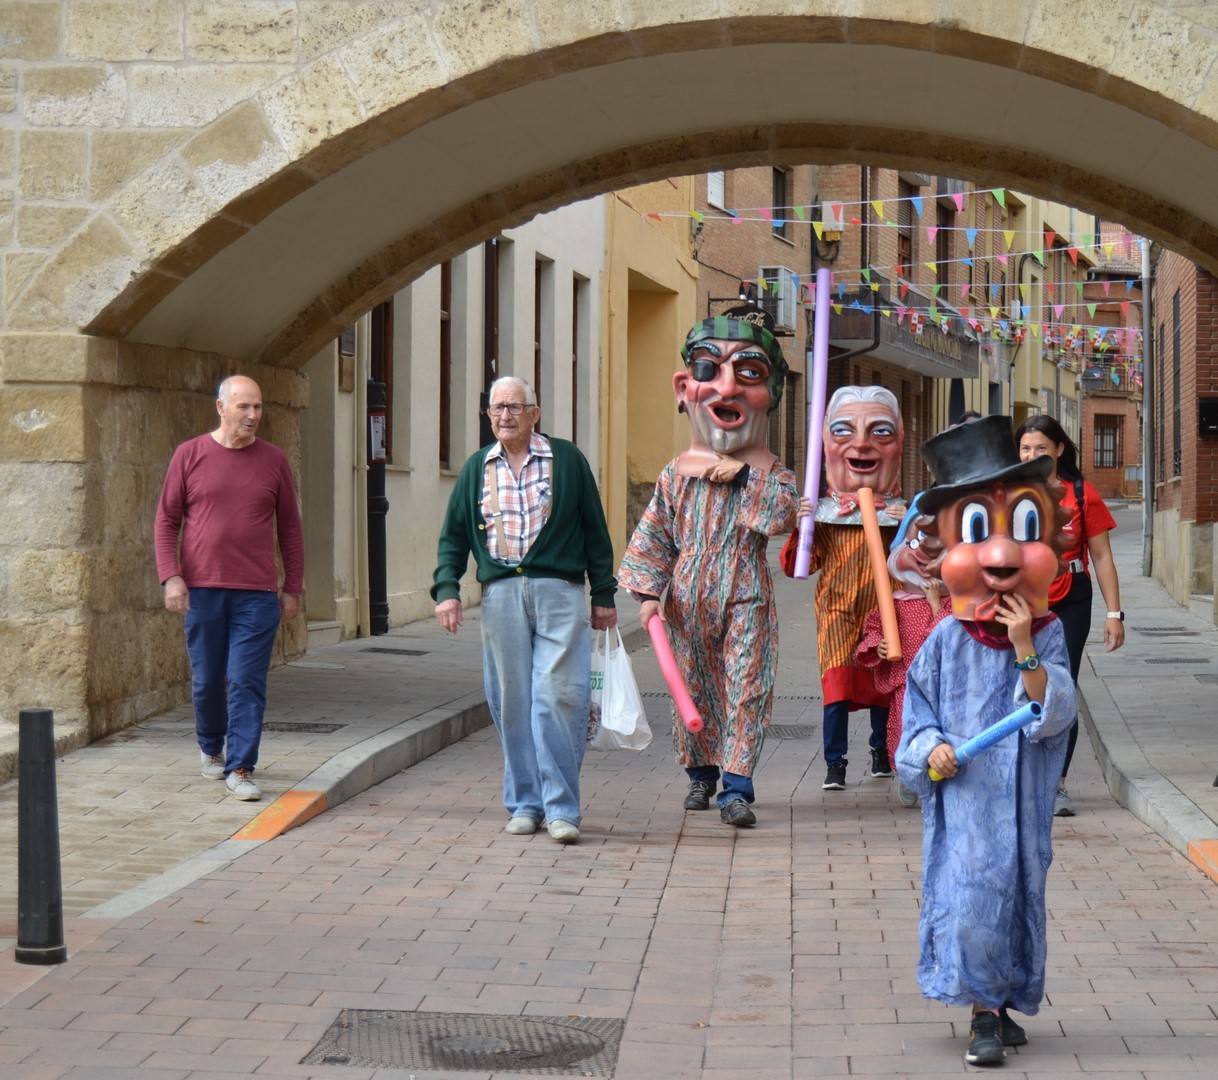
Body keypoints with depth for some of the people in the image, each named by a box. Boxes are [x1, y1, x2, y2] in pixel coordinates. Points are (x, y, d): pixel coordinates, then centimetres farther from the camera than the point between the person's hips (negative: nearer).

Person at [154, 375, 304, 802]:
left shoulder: (274, 460, 5)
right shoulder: (190, 455, 3)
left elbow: (290, 528, 10)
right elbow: (167, 520, 4)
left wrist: (293, 588, 7)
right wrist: (171, 577, -6)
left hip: (256, 593, 0)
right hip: (202, 590, 0)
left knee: (247, 683, -5)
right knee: (207, 680, 10)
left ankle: (241, 769, -3)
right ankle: (211, 748, 33)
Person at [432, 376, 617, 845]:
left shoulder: (567, 459, 6)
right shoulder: (476, 468, 14)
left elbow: (595, 530, 9)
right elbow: (453, 536, 17)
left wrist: (604, 595, 7)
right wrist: (447, 589, 2)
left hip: (559, 593, -3)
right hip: (500, 595, 3)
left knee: (558, 696, -11)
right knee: (511, 702, 3)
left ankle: (561, 807, -7)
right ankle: (524, 804, 12)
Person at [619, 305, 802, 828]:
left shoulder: (770, 474, 0)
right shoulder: (677, 474, 3)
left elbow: (782, 514, -20)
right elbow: (652, 536, 5)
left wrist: (741, 477, -22)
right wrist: (648, 590, -5)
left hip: (746, 599, -2)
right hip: (688, 600, 2)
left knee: (746, 690, -7)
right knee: (693, 689, 10)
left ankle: (735, 786, -6)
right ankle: (701, 772, 27)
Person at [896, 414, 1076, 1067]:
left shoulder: (1048, 635, -1)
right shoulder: (947, 641, -3)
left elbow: (1051, 712, -12)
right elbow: (918, 710, 4)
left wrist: (1024, 650, -21)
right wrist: (931, 751, -14)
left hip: (1020, 797, 2)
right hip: (962, 795, -2)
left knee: (1018, 893, 9)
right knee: (971, 896, -6)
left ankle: (1002, 1006, 23)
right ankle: (984, 1015, 1)